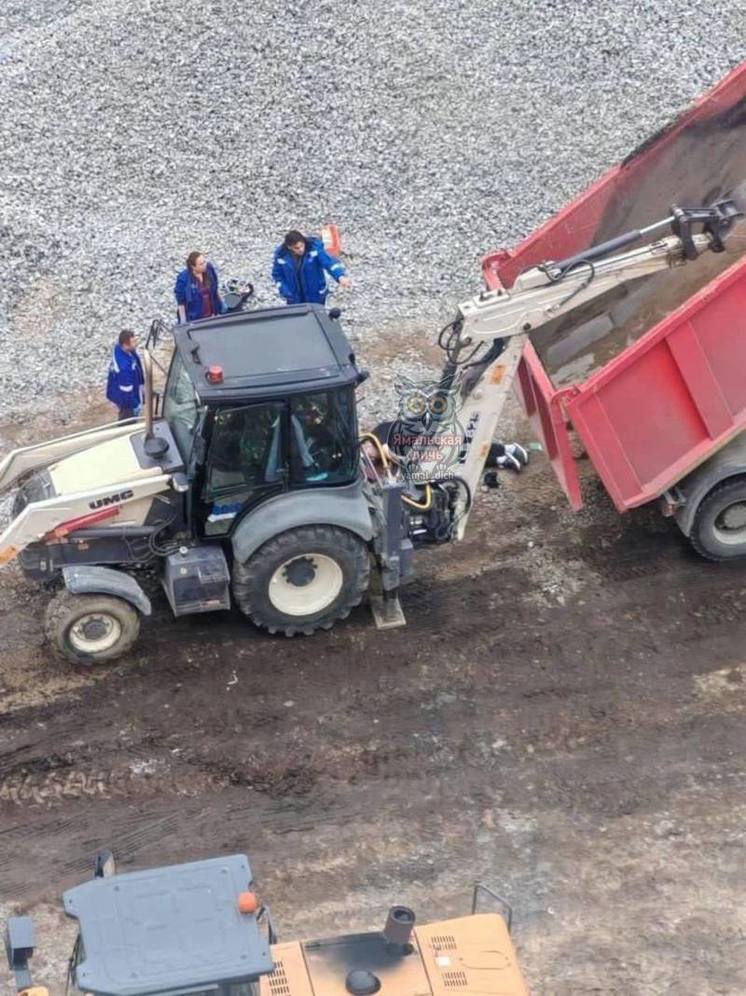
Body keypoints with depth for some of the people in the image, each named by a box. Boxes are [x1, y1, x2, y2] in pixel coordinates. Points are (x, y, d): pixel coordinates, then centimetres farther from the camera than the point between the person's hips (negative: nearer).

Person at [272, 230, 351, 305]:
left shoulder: (314, 248, -21)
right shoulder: (281, 255, -14)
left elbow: (329, 261, -33)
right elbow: (277, 276, 0)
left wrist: (340, 276, -51)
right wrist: (286, 293, -11)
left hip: (316, 298, -1)